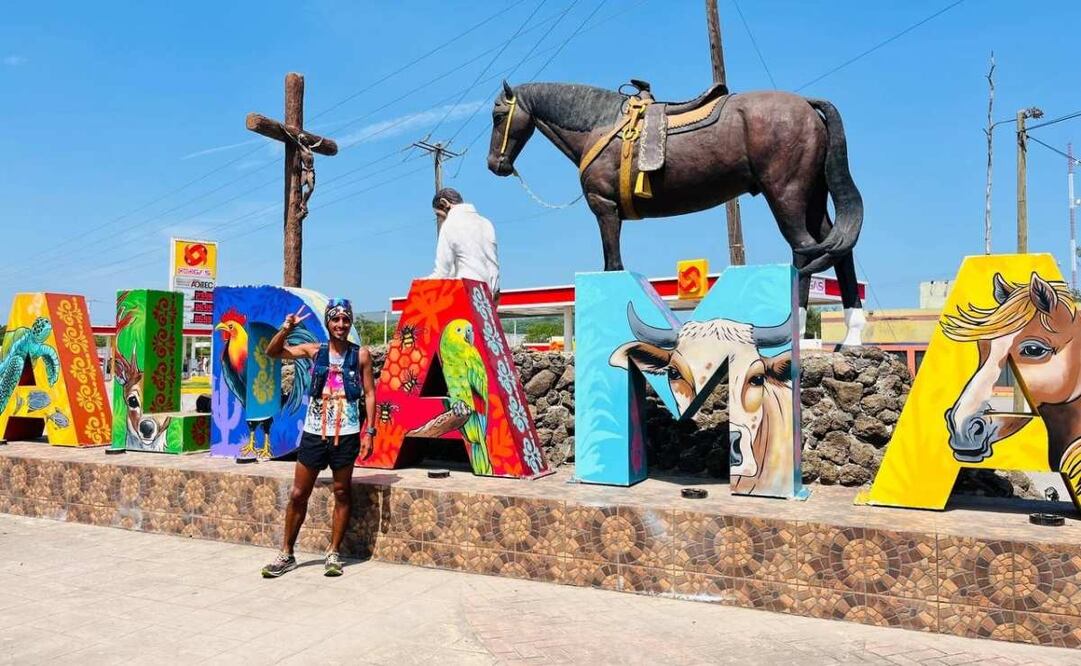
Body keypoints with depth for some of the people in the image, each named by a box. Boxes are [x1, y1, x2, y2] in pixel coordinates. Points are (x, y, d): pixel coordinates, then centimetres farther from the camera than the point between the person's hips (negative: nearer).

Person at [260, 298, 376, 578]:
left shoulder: (361, 354, 0)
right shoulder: (314, 351, 5)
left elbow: (369, 394, 0)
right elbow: (272, 352, 4)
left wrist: (369, 432, -6)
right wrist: (285, 329, -13)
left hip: (346, 435, -2)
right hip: (314, 433, 2)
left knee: (341, 493, 7)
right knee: (298, 494, 6)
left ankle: (333, 555, 18)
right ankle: (287, 554, 20)